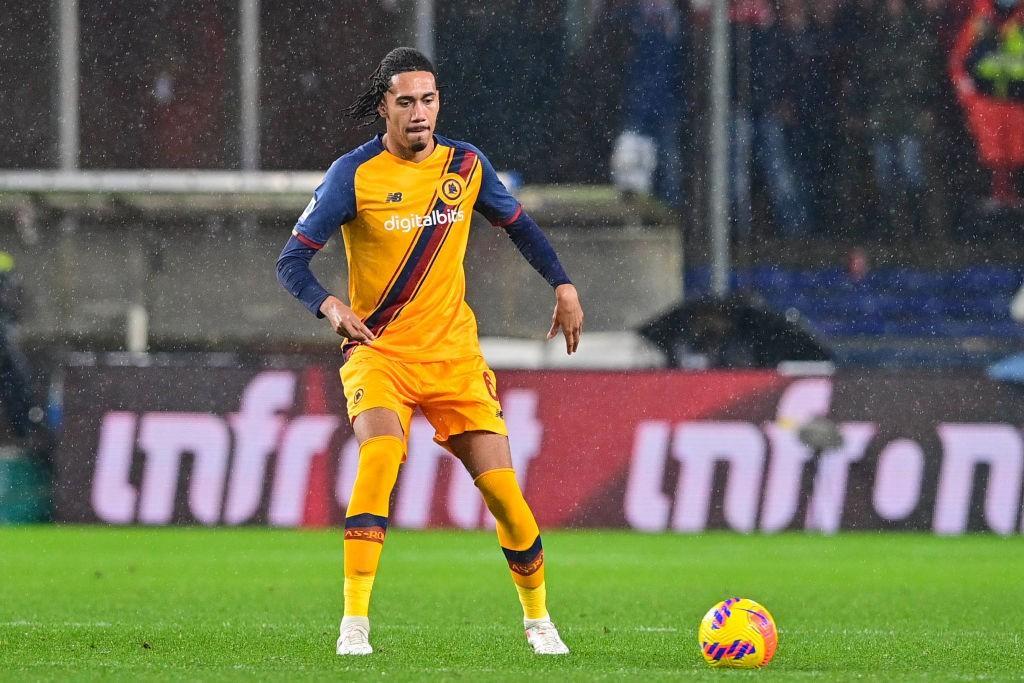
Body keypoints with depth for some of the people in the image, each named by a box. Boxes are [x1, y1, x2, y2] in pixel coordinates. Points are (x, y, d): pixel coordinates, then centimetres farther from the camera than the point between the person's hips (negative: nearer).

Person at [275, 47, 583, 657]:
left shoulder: (466, 165, 1)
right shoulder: (354, 175, -10)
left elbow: (518, 223, 20)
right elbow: (293, 259, -11)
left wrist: (563, 287, 13)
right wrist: (329, 305, -30)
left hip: (455, 354, 3)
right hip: (379, 352, -3)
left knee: (502, 487, -4)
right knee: (380, 452, -31)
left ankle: (538, 618, 21)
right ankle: (355, 622, -26)